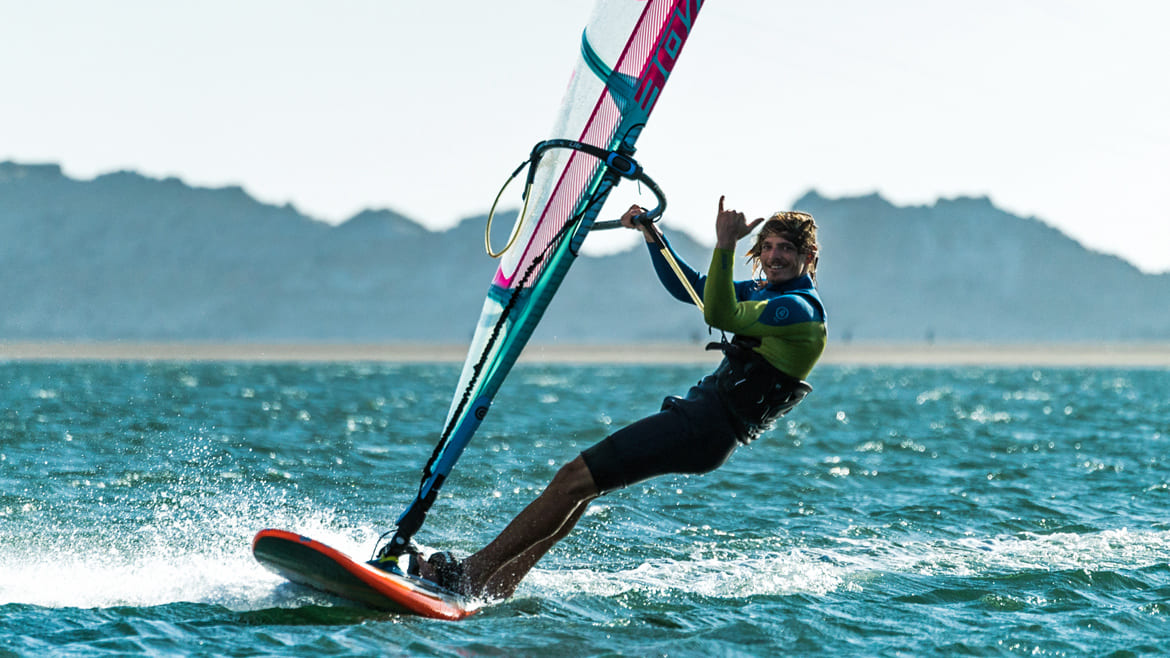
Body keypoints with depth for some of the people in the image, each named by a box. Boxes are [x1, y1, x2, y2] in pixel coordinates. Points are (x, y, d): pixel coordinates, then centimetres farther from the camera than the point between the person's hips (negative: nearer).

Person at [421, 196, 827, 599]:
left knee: (575, 479, -14)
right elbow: (686, 287, 21)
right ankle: (496, 591, 5)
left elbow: (719, 315, -25)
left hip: (708, 427, -10)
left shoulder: (800, 308, -11)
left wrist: (725, 246, -33)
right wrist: (651, 232, 9)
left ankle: (470, 574, -13)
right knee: (579, 487, 6)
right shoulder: (767, 291, 19)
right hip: (698, 411, 10)